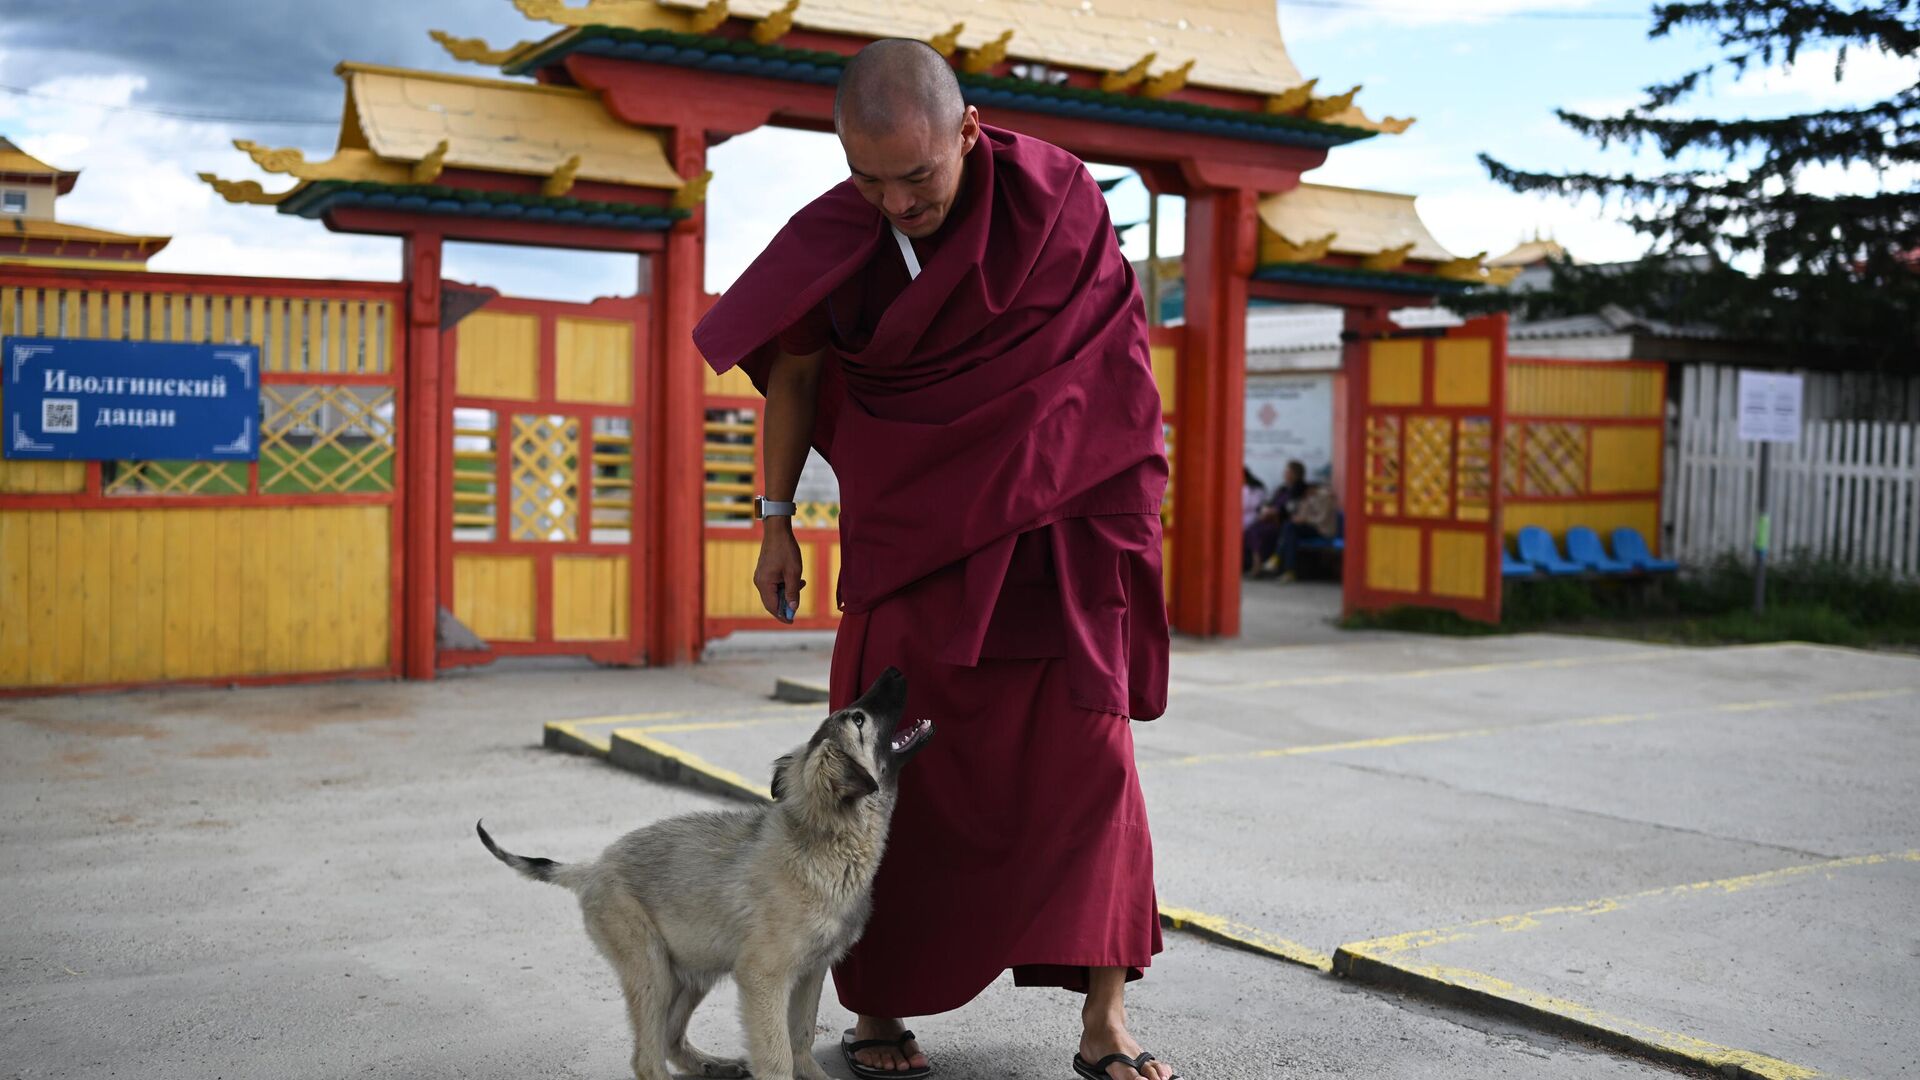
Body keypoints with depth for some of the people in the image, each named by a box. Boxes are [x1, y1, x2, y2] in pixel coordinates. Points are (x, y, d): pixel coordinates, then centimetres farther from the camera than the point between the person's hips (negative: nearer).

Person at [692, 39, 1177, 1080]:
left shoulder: (1054, 195, -11)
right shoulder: (834, 236, -8)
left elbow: (1119, 352, -1)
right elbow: (793, 371, 7)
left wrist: (1132, 510, -1)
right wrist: (776, 520, 9)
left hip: (1050, 524, -1)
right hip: (910, 530, 1)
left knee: (1085, 747, -9)